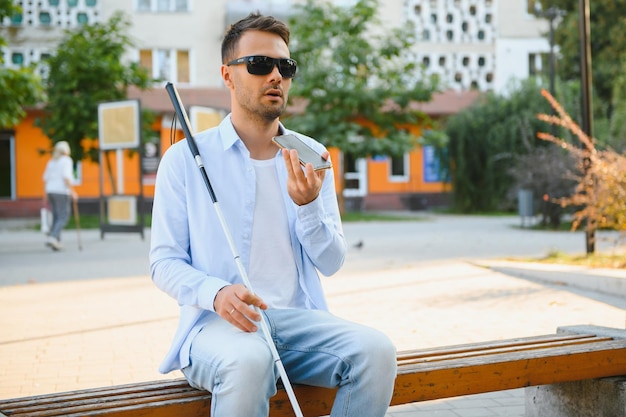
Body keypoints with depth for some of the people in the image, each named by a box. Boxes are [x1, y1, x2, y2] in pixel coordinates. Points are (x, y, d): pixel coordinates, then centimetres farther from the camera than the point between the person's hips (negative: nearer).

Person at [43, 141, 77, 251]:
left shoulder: (51, 161, 14)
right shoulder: (67, 160, -7)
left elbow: (46, 178, 12)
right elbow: (66, 177, -19)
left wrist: (46, 196, 17)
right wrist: (72, 192, -17)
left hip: (51, 192, 7)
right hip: (62, 192, -7)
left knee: (56, 217, 12)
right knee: (63, 218, -5)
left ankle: (56, 242, 4)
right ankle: (52, 237, -22)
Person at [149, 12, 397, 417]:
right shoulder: (186, 158, 3)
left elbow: (331, 262, 8)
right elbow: (164, 262, 1)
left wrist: (307, 204, -11)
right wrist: (216, 292, -20)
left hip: (297, 318, 4)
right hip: (218, 323, -3)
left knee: (376, 349, -25)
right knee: (248, 361, -38)